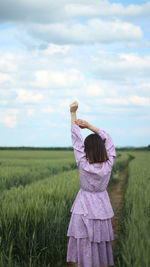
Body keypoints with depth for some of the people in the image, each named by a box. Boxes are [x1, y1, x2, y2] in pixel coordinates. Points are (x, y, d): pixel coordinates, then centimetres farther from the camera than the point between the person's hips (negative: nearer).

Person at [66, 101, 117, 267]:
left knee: (85, 246, 2)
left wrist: (73, 114, -6)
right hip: (102, 207, 3)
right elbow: (108, 140, -1)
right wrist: (89, 126, -1)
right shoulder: (109, 165, -12)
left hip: (85, 208, -3)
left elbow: (76, 141, -12)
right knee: (101, 241, 13)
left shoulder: (83, 165, -18)